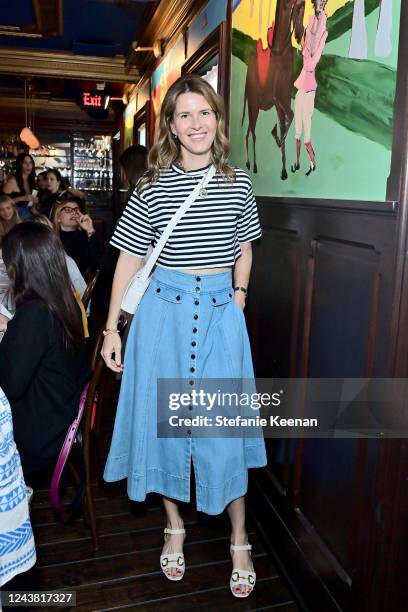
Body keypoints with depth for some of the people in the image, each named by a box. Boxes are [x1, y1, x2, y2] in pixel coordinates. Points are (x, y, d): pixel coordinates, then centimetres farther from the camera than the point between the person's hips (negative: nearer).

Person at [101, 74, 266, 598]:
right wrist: (111, 328, 0)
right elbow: (129, 259, 1)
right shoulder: (153, 186, -1)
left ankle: (239, 539, 24)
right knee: (163, 418, 9)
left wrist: (239, 297, 5)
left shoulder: (237, 183, 3)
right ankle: (174, 526, 32)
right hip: (164, 309, 0)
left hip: (221, 311, 0)